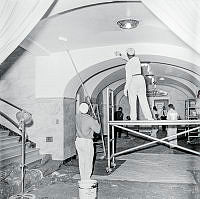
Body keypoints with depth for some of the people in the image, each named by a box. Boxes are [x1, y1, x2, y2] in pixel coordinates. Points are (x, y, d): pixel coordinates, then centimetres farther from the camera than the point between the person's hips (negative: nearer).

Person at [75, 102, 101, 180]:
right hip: (87, 142, -6)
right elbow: (97, 130, -9)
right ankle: (86, 181, 9)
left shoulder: (77, 116, -2)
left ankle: (82, 180, 23)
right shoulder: (90, 119, -19)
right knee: (88, 162, 4)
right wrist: (96, 121, 5)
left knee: (81, 161, 14)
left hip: (78, 141, 6)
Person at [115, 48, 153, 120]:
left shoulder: (128, 65, -11)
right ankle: (149, 118, -1)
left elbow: (129, 77, -17)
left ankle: (133, 118, -4)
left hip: (133, 81, -6)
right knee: (143, 100, 4)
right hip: (141, 79, 6)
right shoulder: (137, 58, 8)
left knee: (132, 101, -1)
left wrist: (126, 88, -14)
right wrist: (121, 55, 33)